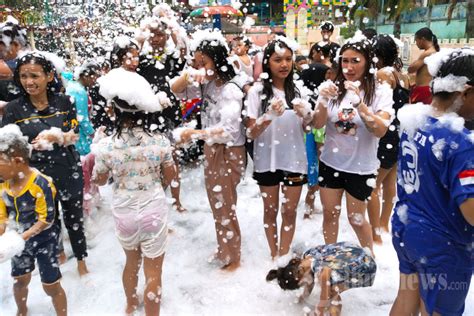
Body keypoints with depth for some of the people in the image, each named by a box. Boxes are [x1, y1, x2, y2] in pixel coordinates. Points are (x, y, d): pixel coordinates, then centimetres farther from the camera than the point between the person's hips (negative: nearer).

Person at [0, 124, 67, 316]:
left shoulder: (40, 184, -28)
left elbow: (47, 219, -25)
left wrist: (23, 237, -31)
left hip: (44, 241, -6)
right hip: (19, 240, 7)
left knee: (51, 286, 5)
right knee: (20, 280, 25)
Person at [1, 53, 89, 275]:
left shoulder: (64, 103, -4)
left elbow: (74, 137, -3)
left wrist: (52, 137, -22)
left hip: (69, 172, 1)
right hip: (37, 176, 0)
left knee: (74, 219, 14)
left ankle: (81, 260, 36)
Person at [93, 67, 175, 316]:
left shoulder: (105, 146, -18)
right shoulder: (160, 141, -16)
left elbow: (100, 180, -1)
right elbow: (169, 178, -2)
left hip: (124, 211, 2)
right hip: (154, 209, -2)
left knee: (132, 261, 28)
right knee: (153, 271, 13)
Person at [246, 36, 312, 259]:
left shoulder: (299, 89, 1)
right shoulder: (257, 91, -8)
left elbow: (307, 129, 6)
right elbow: (251, 133, -11)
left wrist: (306, 115, -16)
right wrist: (270, 116, -28)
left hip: (294, 160, 2)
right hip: (267, 160, -2)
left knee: (289, 211, 11)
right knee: (271, 211, 14)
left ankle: (284, 258, 27)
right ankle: (274, 256, 31)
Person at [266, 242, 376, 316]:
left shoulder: (321, 271, -31)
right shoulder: (306, 256, -6)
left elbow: (324, 300, -22)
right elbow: (310, 280, 13)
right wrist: (303, 296, 24)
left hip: (364, 266, -9)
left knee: (332, 292, -19)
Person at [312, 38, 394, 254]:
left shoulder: (380, 91, -10)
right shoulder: (333, 88, -3)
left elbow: (381, 131, -22)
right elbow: (318, 125, -8)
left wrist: (359, 103, -36)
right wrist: (323, 101, -27)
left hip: (361, 167, -2)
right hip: (330, 162, 3)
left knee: (356, 218, 11)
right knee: (330, 214, 14)